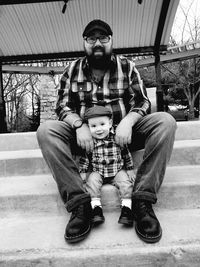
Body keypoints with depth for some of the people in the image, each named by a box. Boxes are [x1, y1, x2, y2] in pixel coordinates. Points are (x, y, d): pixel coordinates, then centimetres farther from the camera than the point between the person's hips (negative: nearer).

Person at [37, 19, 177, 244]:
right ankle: (79, 203, -27)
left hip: (124, 132, 0)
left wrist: (128, 121, -22)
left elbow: (142, 102, 1)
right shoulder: (72, 70, 9)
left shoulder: (127, 66, 7)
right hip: (85, 134, 1)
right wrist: (79, 125, -20)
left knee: (165, 121, -23)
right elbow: (63, 106, 2)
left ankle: (142, 200, -26)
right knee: (46, 130, -23)